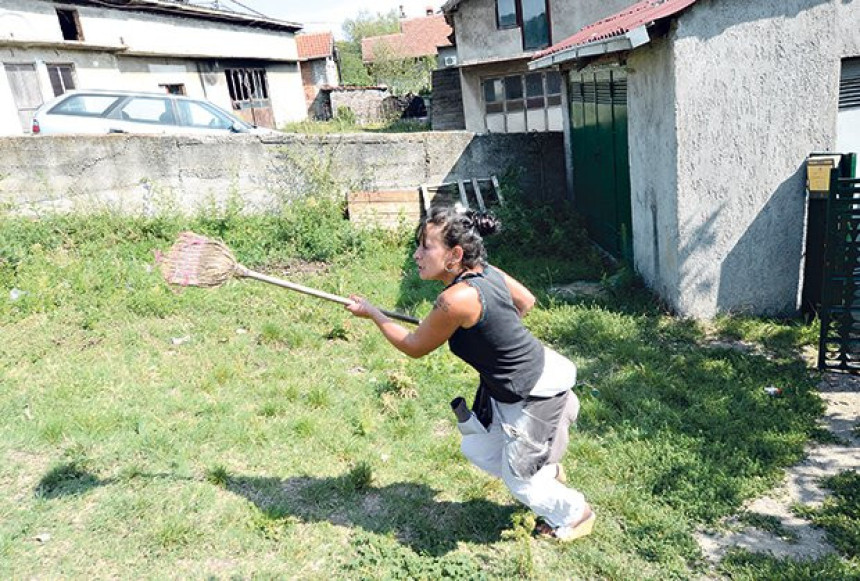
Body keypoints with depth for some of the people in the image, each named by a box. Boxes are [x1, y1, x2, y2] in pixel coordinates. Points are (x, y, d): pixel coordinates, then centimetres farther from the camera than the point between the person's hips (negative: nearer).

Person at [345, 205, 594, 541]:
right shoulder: (485, 270, -7)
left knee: (518, 480, 12)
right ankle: (548, 473, 45)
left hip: (535, 396, -9)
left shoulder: (456, 299, -32)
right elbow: (526, 301, 10)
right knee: (476, 448, 22)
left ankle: (575, 513, 39)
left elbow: (413, 347, -15)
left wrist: (371, 312, -3)